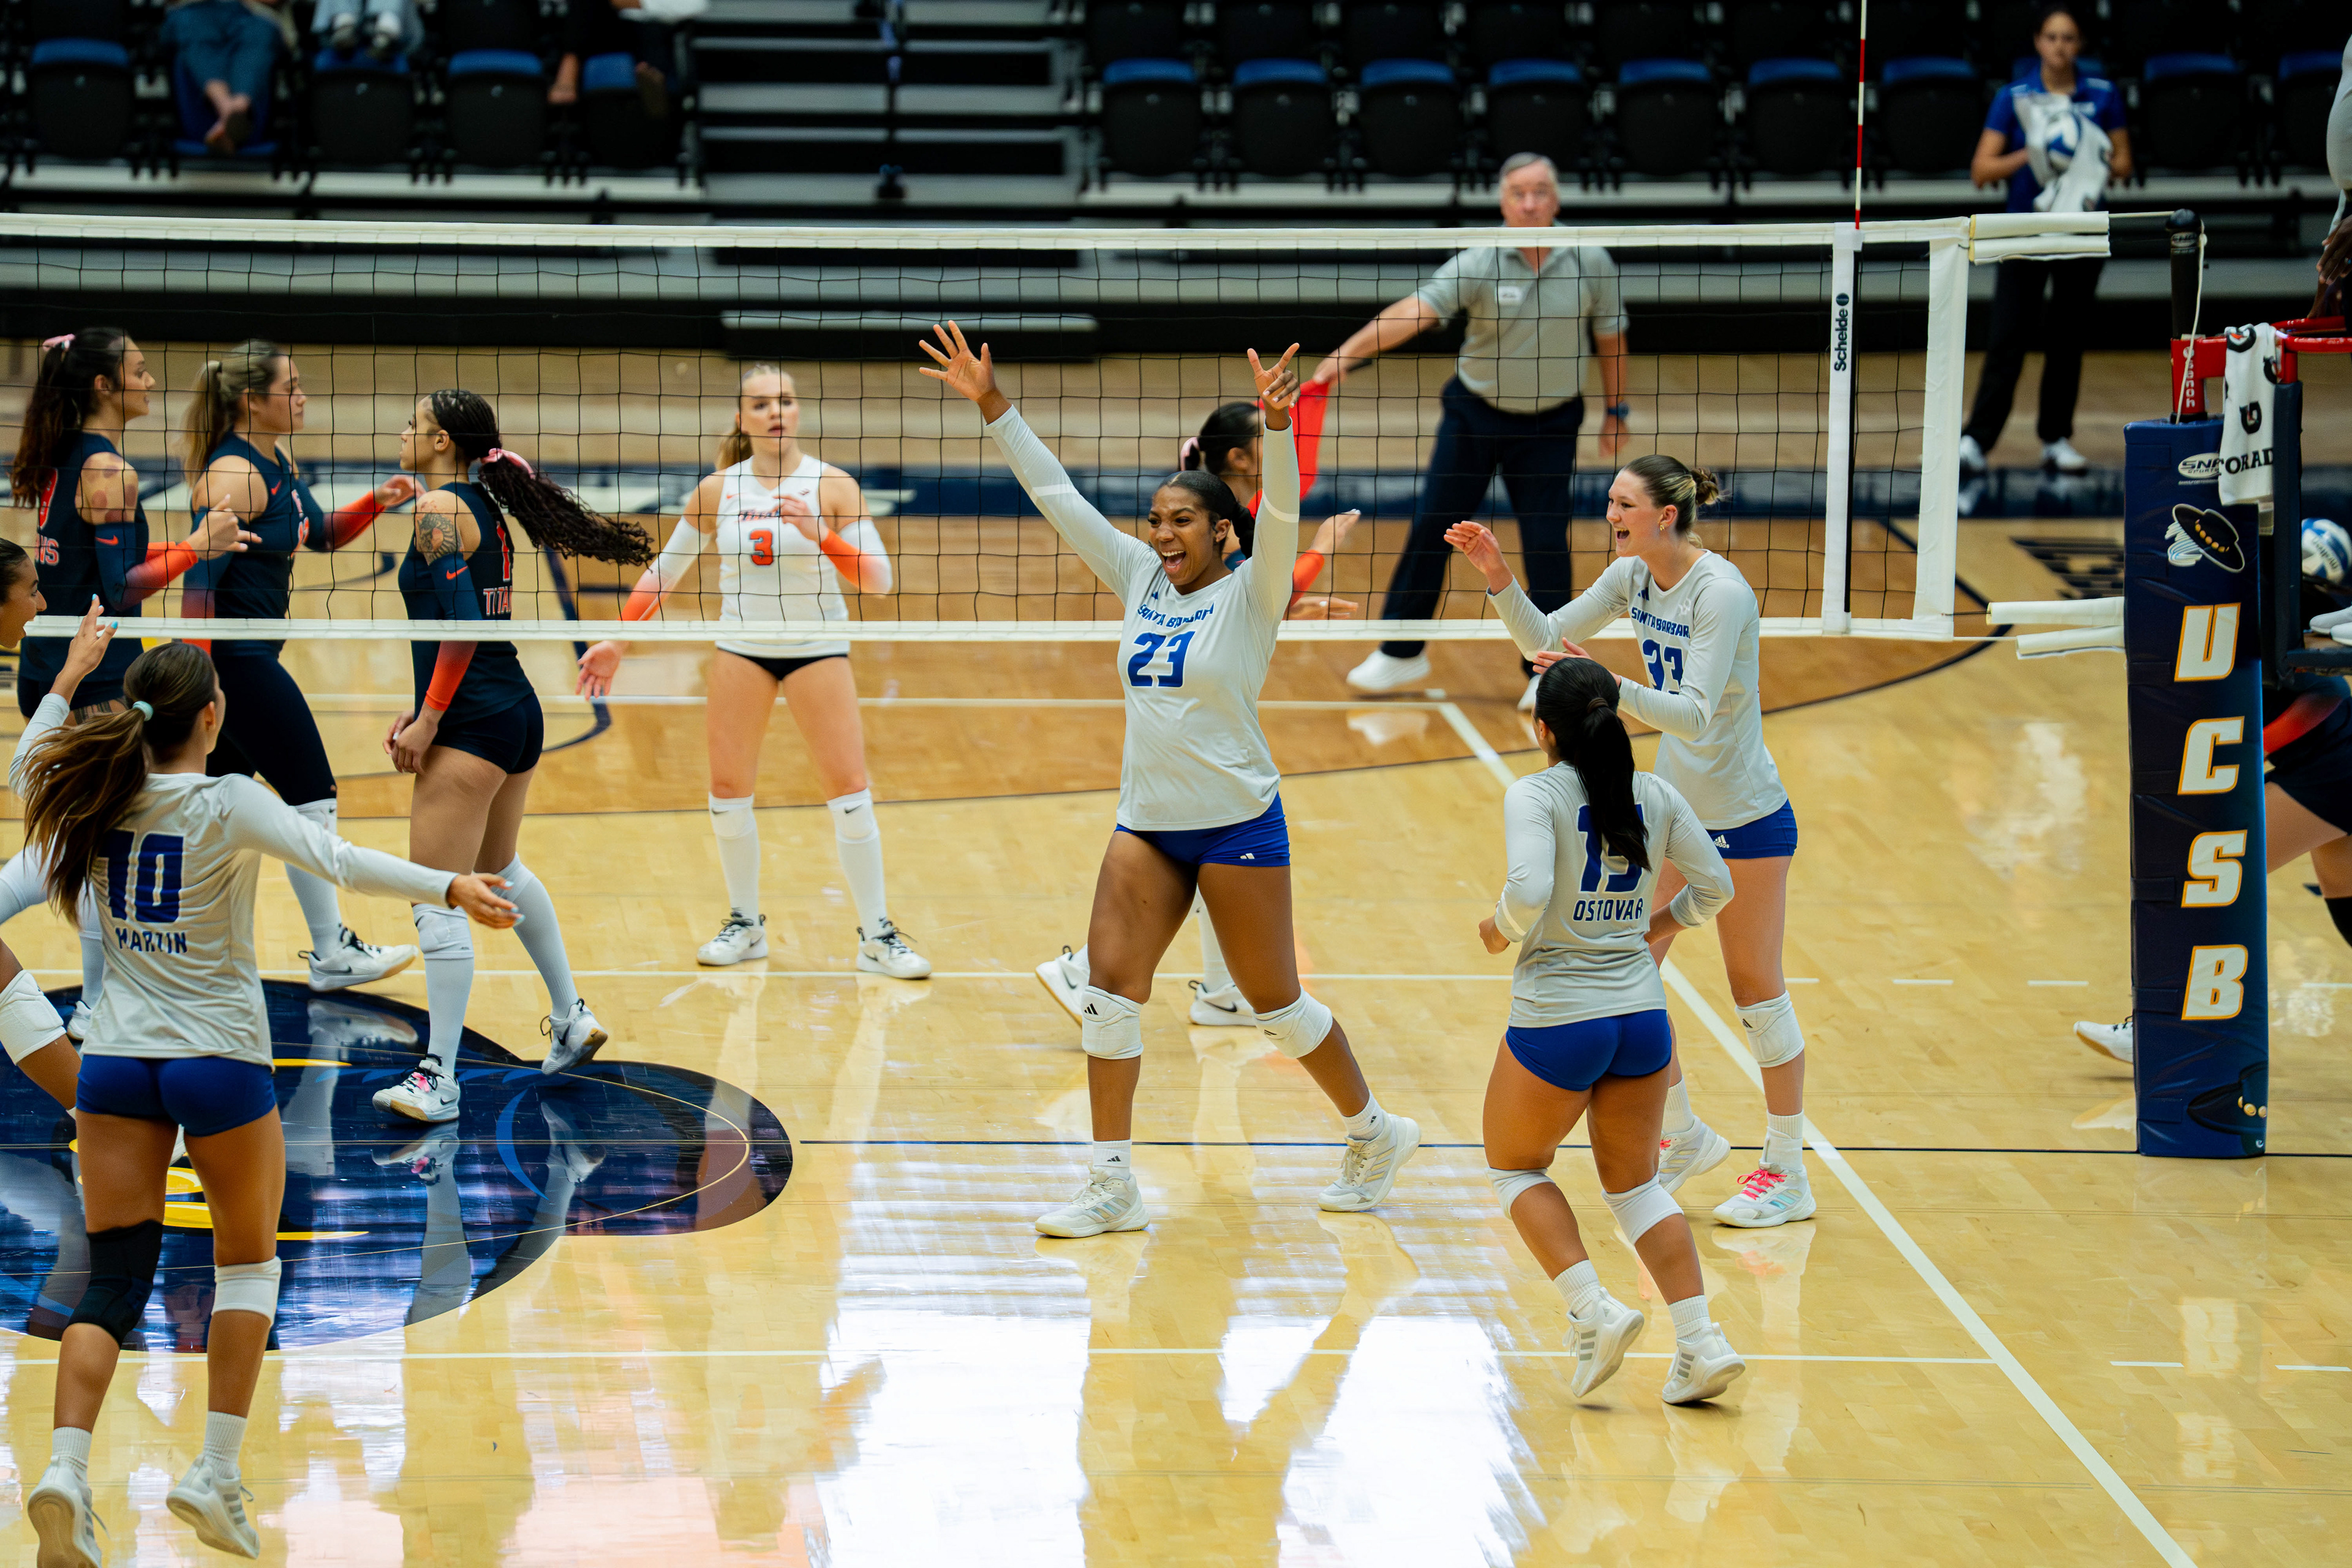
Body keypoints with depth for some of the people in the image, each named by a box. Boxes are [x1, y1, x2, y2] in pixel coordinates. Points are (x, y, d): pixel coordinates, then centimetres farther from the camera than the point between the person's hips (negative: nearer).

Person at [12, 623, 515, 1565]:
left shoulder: (96, 797, 1)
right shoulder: (227, 806, -13)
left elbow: (25, 769, 23)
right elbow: (338, 861, -22)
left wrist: (71, 676, 32)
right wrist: (451, 888, -22)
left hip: (116, 1062, 4)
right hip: (218, 1062, -4)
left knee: (112, 1282, 4)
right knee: (247, 1264, 16)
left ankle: (66, 1467, -16)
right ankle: (216, 1474, 8)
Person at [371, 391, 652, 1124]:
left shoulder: (439, 509, -14)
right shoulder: (485, 507, 12)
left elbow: (463, 626, -21)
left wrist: (430, 720, -17)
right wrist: (425, 705, 17)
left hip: (473, 726, -10)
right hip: (519, 709, 10)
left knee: (437, 902, -6)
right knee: (502, 872, 29)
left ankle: (439, 1078, -5)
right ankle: (571, 1018, 41)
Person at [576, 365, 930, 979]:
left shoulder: (832, 485, -8)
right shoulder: (717, 491, 0)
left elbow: (878, 579, -13)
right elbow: (663, 572, 10)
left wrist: (823, 538, -29)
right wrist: (617, 641, 6)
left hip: (818, 649, -3)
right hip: (741, 647, 3)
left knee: (849, 790, -9)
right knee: (728, 790, 2)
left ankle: (877, 935, -1)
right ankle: (745, 924, 19)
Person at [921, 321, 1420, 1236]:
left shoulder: (1250, 594, -8)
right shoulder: (1142, 581, 6)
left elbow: (1281, 515, -25)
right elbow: (1057, 498, 5)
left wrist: (1277, 427, -42)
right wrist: (992, 406, -1)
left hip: (1236, 824, -5)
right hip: (1147, 821, 5)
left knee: (1274, 1003, 4)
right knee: (1109, 988, -5)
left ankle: (1375, 1133, 25)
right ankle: (1113, 1186, -1)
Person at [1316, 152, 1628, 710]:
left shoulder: (1590, 262, -11)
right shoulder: (1479, 264, -18)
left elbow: (1611, 335, 4)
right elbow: (1415, 311, -29)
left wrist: (1616, 409, 8)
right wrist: (1346, 354, -40)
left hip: (1551, 423, 0)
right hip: (1474, 413, 0)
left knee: (1547, 544, -3)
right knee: (1431, 527, 2)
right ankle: (1402, 653, 17)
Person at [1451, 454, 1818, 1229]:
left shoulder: (1720, 591, -25)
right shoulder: (1634, 576, -1)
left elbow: (1696, 714, -32)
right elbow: (1545, 640, 3)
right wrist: (1498, 578, -13)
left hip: (1746, 816, -8)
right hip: (1674, 807, 8)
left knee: (1757, 992, 1)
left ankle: (1788, 1172, 13)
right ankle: (1684, 1136, 25)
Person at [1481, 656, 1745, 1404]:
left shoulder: (1535, 795, -12)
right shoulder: (1654, 796, 3)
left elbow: (1529, 892, -25)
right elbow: (1715, 885, 8)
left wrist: (1502, 930, -5)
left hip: (1556, 1020, -5)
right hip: (1641, 1014, 5)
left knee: (1515, 1166, 18)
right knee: (1633, 1181, 19)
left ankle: (1594, 1312, 0)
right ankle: (1701, 1342, 7)